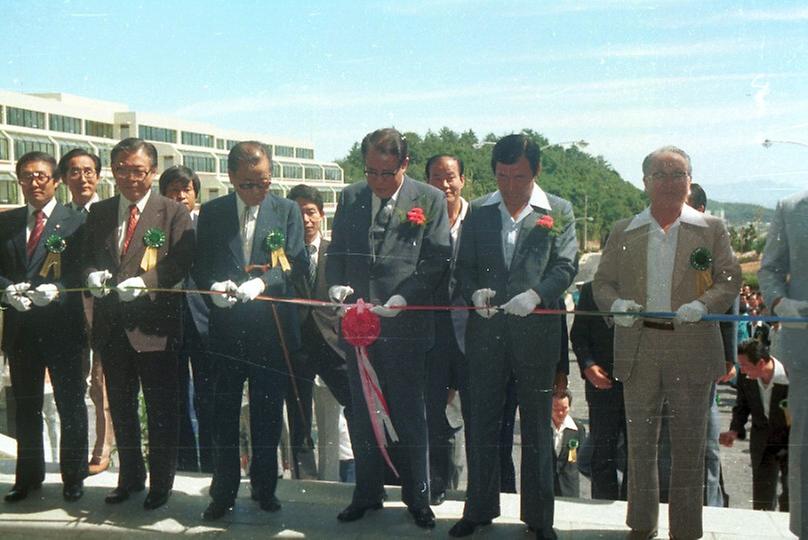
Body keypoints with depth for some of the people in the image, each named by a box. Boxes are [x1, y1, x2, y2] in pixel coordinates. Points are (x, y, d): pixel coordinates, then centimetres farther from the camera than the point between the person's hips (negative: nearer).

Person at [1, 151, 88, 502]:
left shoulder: (75, 223, -4)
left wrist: (57, 290, -23)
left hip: (62, 327, -4)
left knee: (71, 404, 6)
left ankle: (73, 477, 19)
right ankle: (29, 476, 27)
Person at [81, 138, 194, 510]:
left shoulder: (174, 213, -2)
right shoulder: (99, 213, 11)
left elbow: (181, 261, -11)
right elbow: (87, 258, 14)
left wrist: (144, 282, -23)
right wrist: (92, 274, -8)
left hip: (154, 325, -5)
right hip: (112, 326, 5)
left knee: (160, 410, 4)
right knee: (120, 407, 16)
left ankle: (161, 483, 18)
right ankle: (130, 477, 31)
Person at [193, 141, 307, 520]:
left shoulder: (286, 211, 3)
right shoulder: (211, 213, 6)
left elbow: (298, 263, -4)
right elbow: (200, 266, 6)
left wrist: (262, 283, -21)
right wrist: (215, 286, -16)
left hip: (272, 328, 0)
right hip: (227, 328, 1)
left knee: (268, 414, 9)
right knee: (224, 414, 6)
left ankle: (264, 488, 24)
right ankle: (223, 492, 18)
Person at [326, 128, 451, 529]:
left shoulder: (429, 200, -1)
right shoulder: (350, 198, 11)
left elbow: (437, 261, -5)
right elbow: (335, 252, 14)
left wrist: (403, 299, -16)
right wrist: (337, 285, -5)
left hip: (406, 326, -4)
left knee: (409, 415, 5)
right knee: (361, 413, 12)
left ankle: (417, 497, 20)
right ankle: (367, 493, 26)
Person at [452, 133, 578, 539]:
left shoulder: (559, 212, 4)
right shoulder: (479, 212, 10)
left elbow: (565, 266, -4)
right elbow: (464, 266, 9)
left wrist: (536, 295, -21)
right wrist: (475, 293, -12)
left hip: (536, 328, -2)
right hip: (485, 330, 2)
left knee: (537, 425, 7)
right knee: (480, 422, 8)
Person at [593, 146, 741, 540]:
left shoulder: (711, 229, 6)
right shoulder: (623, 232, 9)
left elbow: (729, 279, 3)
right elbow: (602, 282, 10)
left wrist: (704, 304, -17)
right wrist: (615, 304, -12)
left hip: (692, 349, -1)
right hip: (638, 350, 2)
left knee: (689, 444, 4)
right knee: (639, 441, 10)